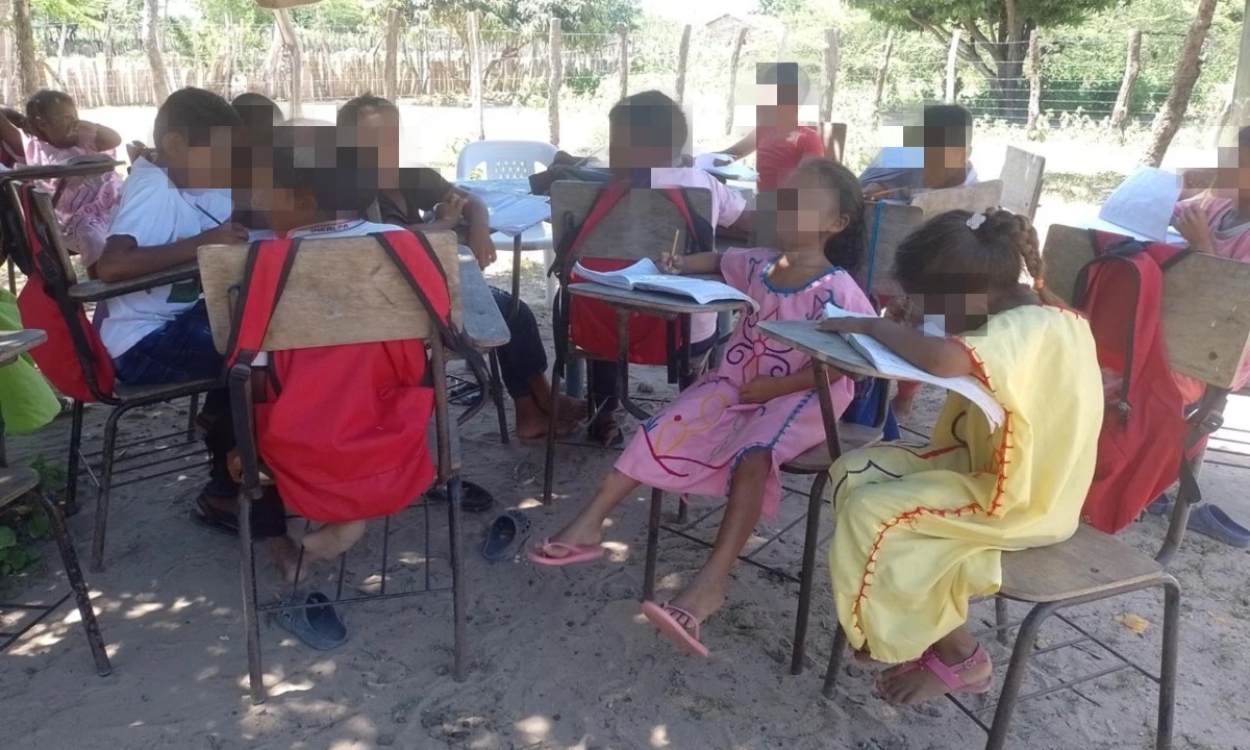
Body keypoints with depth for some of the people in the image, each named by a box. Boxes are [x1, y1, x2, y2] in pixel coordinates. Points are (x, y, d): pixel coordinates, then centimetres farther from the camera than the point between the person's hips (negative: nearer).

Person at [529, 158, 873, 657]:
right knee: (664, 430, -12)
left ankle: (712, 580, -40)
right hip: (735, 382, 7)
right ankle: (589, 525, -12)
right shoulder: (757, 265, 7)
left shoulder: (837, 290, -13)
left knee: (753, 456, -35)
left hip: (800, 395, -6)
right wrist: (679, 267, 7)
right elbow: (719, 260, 28)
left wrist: (778, 386, -20)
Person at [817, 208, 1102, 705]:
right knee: (853, 472, 0)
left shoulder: (1032, 329, -26)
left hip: (1016, 499, -10)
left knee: (870, 514, -18)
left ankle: (958, 655, 1)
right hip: (983, 468, 10)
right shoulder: (1029, 320, 4)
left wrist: (873, 326, -28)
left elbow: (943, 359, -43)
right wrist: (903, 337, -11)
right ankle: (902, 620, 8)